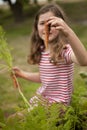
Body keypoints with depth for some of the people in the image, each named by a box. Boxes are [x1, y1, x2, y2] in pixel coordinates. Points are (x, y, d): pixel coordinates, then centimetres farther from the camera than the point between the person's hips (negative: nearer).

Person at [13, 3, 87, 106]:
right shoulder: (41, 51, 2)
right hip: (40, 99, 7)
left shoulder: (65, 50, -21)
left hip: (58, 104, -7)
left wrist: (68, 32, -56)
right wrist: (23, 74, 10)